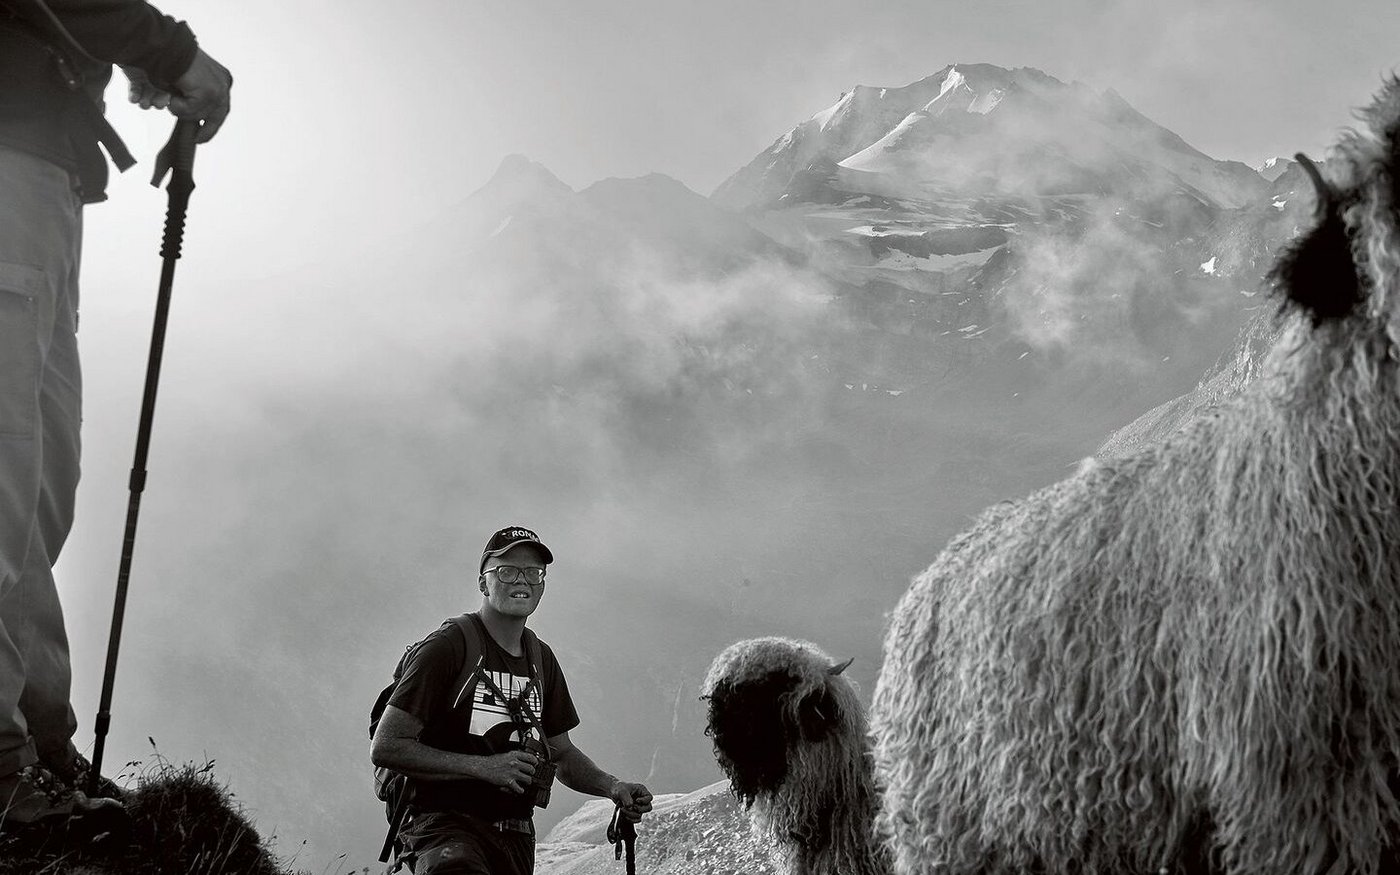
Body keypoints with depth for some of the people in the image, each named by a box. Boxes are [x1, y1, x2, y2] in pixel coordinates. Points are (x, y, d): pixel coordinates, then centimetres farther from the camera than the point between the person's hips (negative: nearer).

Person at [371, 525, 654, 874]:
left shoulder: (542, 659, 15)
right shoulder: (446, 647, -7)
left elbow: (561, 754, 24)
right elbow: (385, 747, -11)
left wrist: (611, 786, 4)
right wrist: (484, 767, -17)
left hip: (517, 839, 8)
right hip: (447, 827, -7)